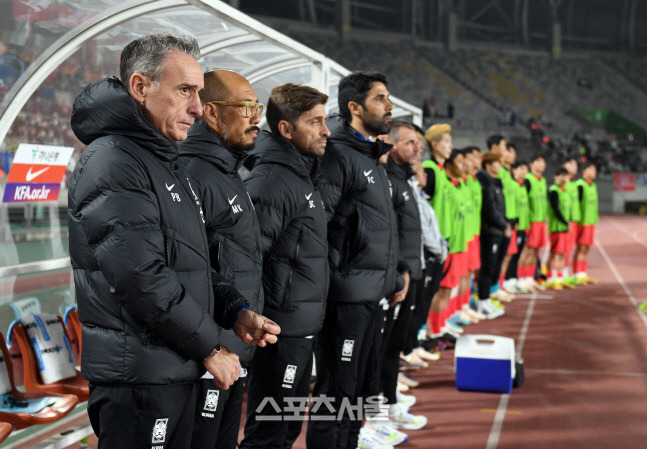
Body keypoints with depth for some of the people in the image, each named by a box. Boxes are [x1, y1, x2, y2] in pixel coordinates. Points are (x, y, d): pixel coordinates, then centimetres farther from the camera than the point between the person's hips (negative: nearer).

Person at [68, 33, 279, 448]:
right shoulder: (113, 164, -16)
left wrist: (236, 312, 5)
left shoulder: (167, 163, 16)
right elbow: (143, 280, -24)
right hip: (138, 378, -10)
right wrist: (210, 349, -14)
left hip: (178, 368, 10)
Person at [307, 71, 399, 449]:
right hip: (346, 296, -9)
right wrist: (334, 278, -19)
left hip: (370, 295, 9)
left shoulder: (374, 159, 18)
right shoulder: (338, 154, -12)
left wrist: (394, 277, 20)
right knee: (336, 391, -2)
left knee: (354, 388, 18)